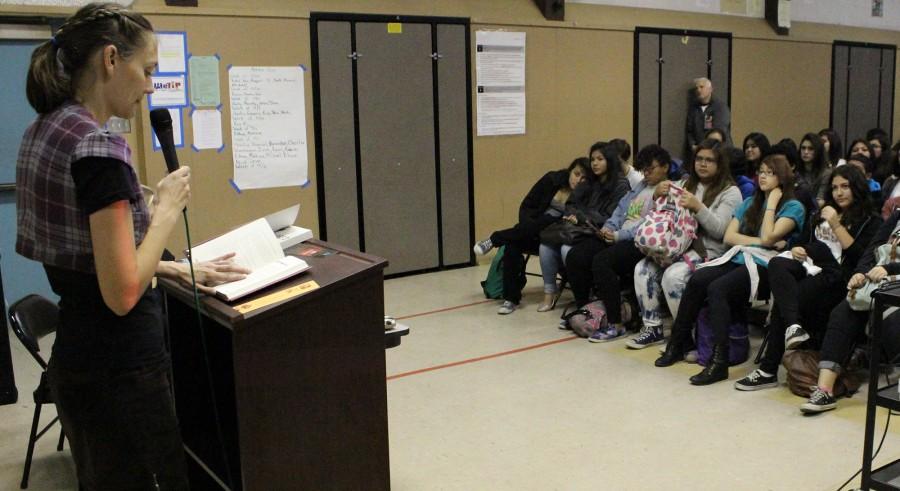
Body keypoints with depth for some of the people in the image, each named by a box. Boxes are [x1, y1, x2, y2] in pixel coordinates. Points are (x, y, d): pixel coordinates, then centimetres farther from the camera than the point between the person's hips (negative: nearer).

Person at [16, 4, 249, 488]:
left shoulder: (42, 132, 7)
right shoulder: (98, 148, -22)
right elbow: (123, 293, -22)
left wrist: (179, 269, 12)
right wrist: (167, 209, -12)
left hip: (74, 359, 9)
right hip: (120, 370, -9)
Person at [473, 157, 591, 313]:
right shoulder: (552, 179, 3)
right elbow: (526, 206, 5)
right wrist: (527, 225, -11)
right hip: (533, 230, 2)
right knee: (512, 245, -28)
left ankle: (495, 239, -13)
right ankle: (511, 298, -21)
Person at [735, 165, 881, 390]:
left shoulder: (870, 221, 11)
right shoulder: (821, 215, 31)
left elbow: (860, 256, -4)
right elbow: (804, 244, 28)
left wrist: (836, 226, -8)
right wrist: (796, 250, 4)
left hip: (837, 281, -5)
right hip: (810, 270, 6)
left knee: (782, 303, -29)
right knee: (777, 263, -31)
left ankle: (769, 370, -22)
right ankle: (793, 326, -47)